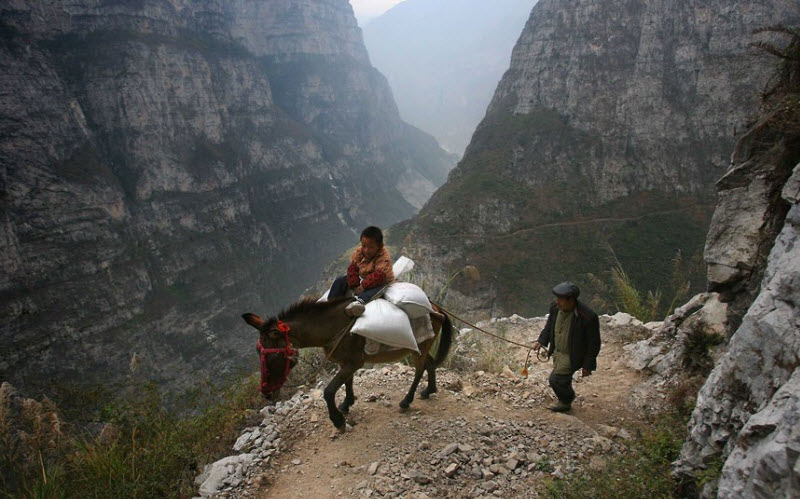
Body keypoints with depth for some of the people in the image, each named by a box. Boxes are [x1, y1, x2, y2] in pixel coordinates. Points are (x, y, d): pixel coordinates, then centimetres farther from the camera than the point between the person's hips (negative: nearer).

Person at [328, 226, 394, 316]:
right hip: (361, 279, 6)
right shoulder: (358, 253, -7)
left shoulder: (384, 258, -25)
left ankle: (359, 301, -68)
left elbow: (379, 275, -35)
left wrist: (363, 287, -39)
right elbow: (352, 269, -8)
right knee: (339, 281, -4)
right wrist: (354, 286, -20)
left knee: (378, 287, -42)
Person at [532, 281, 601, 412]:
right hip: (557, 352, 7)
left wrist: (588, 366, -14)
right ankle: (568, 396, 52)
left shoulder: (588, 317, -29)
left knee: (556, 379, -9)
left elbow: (594, 344, -18)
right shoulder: (555, 308, -11)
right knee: (563, 379, 23)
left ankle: (566, 401, 20)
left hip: (572, 356, -6)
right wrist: (541, 341, -5)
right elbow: (549, 327, 9)